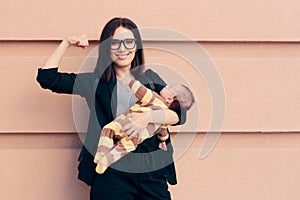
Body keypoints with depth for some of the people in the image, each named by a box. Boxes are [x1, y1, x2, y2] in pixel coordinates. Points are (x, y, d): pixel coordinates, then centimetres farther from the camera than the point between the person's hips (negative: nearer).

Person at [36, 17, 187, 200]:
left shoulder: (150, 78, 13)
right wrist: (66, 44, 5)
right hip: (111, 172, -1)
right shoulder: (95, 82, 9)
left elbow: (180, 113, 0)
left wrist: (148, 116, -18)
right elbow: (46, 77, 5)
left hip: (152, 171, 2)